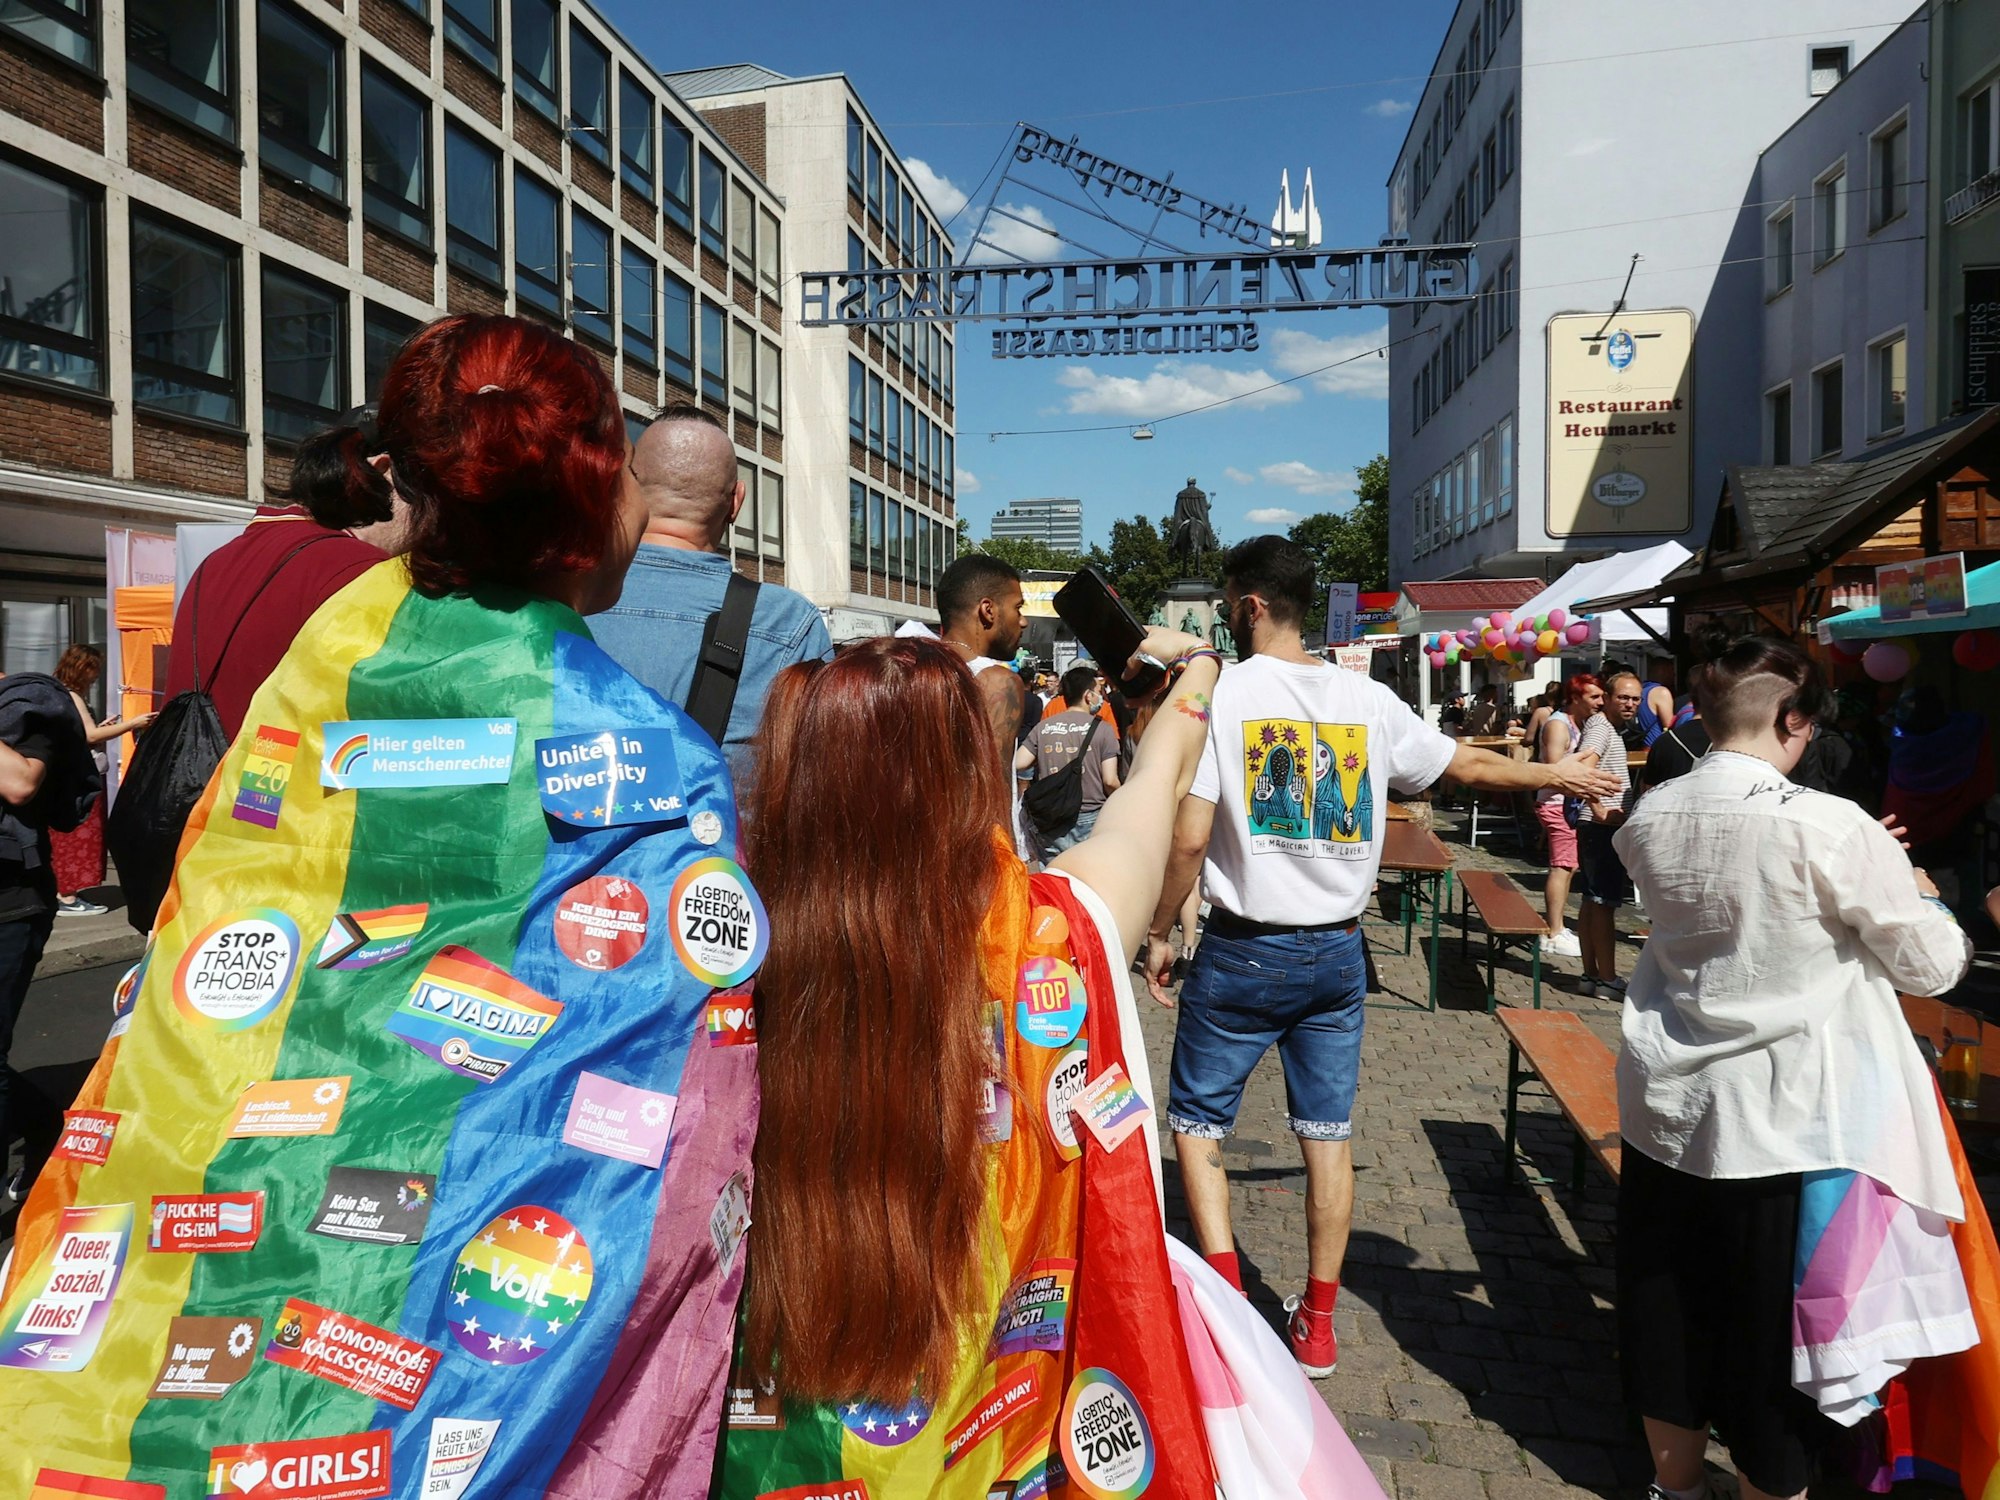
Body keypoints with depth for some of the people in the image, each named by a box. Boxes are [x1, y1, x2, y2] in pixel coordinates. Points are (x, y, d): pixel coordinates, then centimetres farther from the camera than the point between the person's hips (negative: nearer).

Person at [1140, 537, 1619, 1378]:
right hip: (1337, 952, 4)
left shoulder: (1220, 693, -12)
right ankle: (1317, 1323, 24)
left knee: (1196, 1120, 11)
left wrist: (1159, 933, -4)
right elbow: (1468, 766, 16)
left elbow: (1189, 837, -17)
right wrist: (1557, 775, 34)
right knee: (1328, 1134, 13)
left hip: (1243, 952, -4)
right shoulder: (1369, 701, 2)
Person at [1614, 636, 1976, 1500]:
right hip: (1782, 1126, -5)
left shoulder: (1649, 819, -5)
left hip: (1666, 1107, 5)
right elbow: (1932, 968, -8)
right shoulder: (1831, 829, -21)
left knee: (1669, 1309, 20)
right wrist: (1916, 894, 12)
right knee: (1772, 1329, 12)